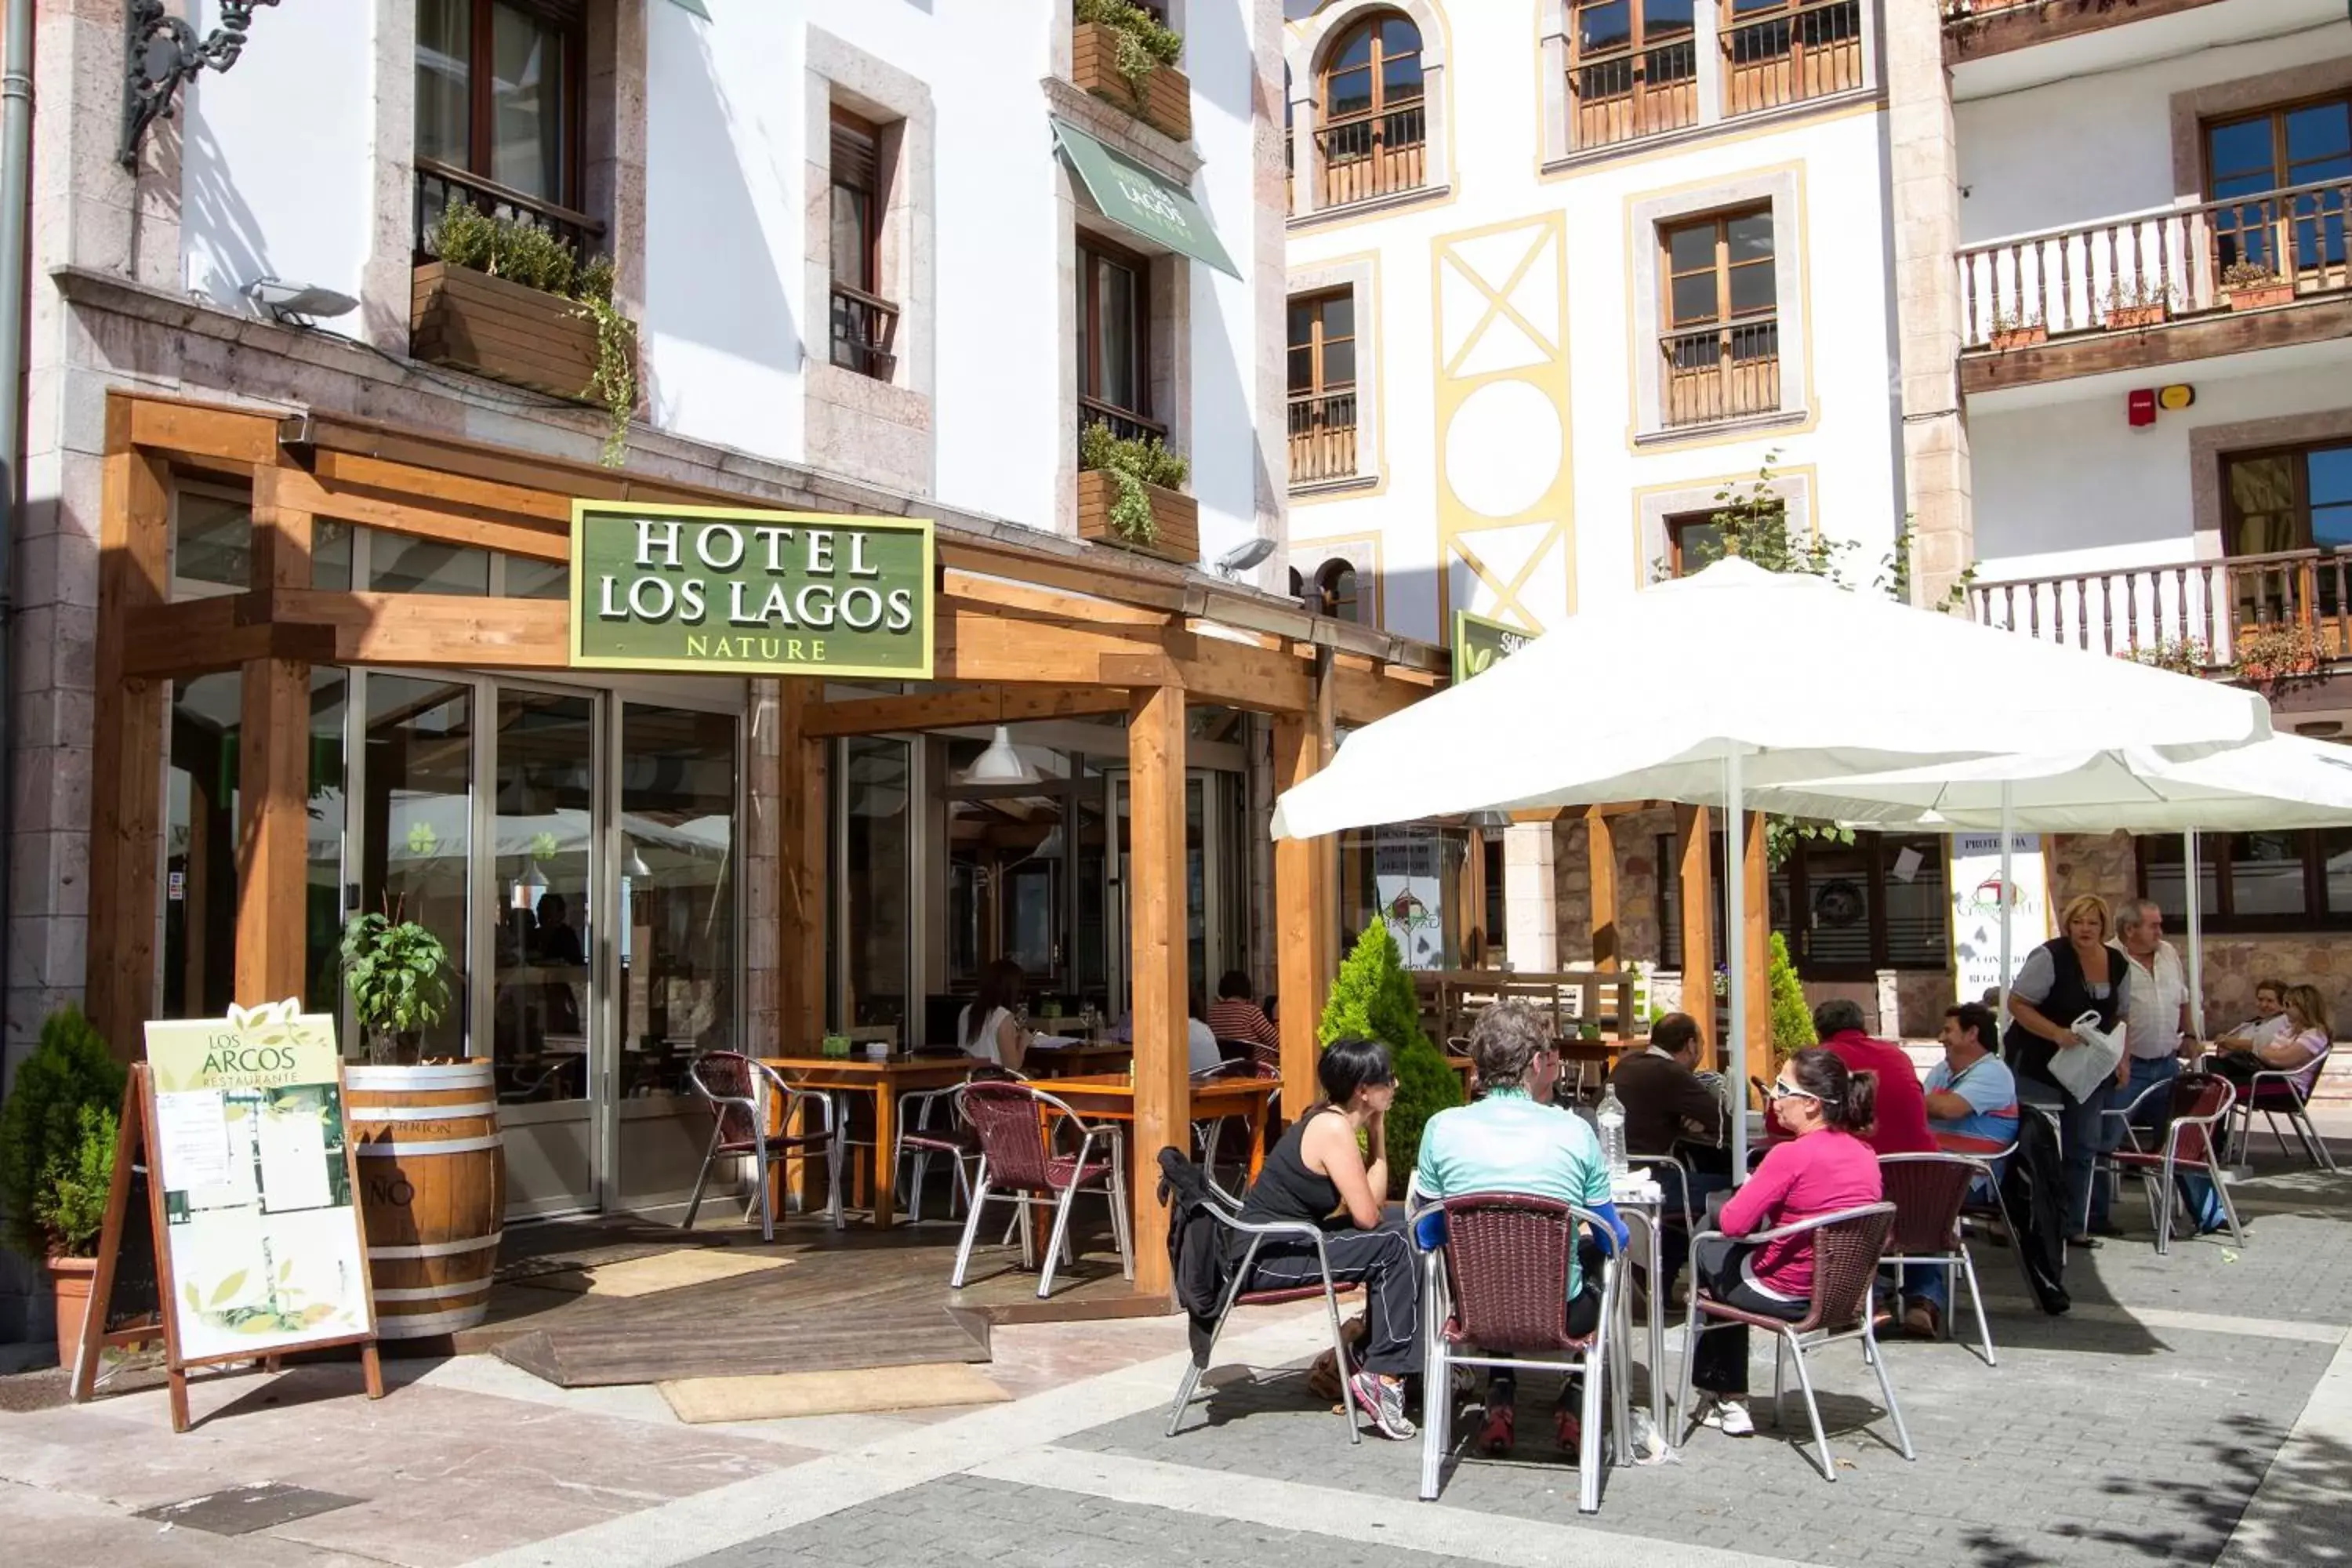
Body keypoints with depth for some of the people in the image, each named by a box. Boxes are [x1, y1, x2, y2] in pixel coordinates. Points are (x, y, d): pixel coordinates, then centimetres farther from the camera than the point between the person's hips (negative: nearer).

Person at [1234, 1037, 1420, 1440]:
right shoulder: (1334, 1128, -19)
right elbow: (1367, 1216, -16)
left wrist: (1377, 1134, 0)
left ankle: (1371, 1357, 16)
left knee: (1399, 1232, 10)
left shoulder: (1329, 1118, 10)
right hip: (1268, 1258, -10)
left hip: (1285, 1244, 10)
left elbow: (1366, 1202, 9)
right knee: (1397, 1248, -15)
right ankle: (1382, 1375, -8)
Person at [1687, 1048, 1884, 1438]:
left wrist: (1750, 1191, -3)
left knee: (1705, 1250, 21)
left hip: (1788, 1296, -7)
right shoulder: (1864, 1152, -2)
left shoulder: (1792, 1155, -25)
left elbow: (1732, 1224, -22)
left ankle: (1727, 1399, 33)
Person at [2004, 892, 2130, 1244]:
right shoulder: (2050, 957, -15)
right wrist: (2057, 1034, -26)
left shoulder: (2118, 964, 5)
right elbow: (2017, 1005, -16)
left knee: (2084, 1148, 9)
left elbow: (2118, 1017, 16)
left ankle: (2075, 1223, 18)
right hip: (2038, 1067, -6)